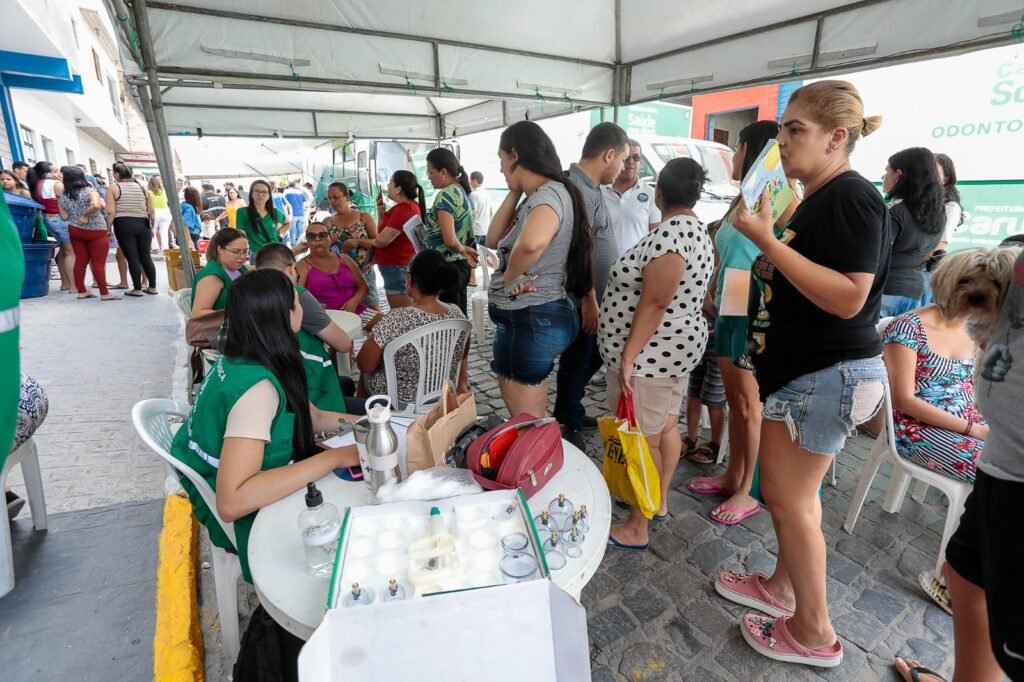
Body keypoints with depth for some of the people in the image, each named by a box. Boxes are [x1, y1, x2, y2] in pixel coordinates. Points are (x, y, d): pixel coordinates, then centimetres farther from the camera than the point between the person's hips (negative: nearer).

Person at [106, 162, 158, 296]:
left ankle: (137, 289, 2)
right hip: (143, 224, 3)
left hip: (124, 225, -3)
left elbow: (111, 212, -8)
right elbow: (151, 211, 9)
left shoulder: (114, 188, -1)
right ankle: (152, 287, 10)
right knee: (145, 256, 8)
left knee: (132, 258, -1)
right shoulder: (143, 187, 10)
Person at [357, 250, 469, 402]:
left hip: (400, 402, -4)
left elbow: (365, 366, -18)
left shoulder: (396, 319, -30)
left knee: (368, 373, 27)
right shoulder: (457, 314, -14)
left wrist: (376, 328, -4)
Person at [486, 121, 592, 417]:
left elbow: (530, 244, -44)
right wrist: (514, 193, 4)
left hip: (532, 320, -10)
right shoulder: (536, 198, 11)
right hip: (523, 318, 10)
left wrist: (509, 279, -24)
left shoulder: (549, 195, -21)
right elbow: (493, 240, 10)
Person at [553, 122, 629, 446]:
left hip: (595, 297, 10)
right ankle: (570, 425, 25)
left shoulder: (590, 187, 12)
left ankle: (568, 412, 39)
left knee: (592, 357, 21)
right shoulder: (577, 190, -20)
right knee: (577, 362, 6)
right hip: (582, 301, -10)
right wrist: (588, 300, -21)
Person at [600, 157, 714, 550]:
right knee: (666, 426, 18)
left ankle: (636, 529, 12)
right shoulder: (697, 232, 11)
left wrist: (628, 356, -21)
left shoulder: (670, 234, -20)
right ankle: (658, 503, 34)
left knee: (642, 440, -1)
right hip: (673, 348, 10)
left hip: (650, 354, -10)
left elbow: (654, 303, -24)